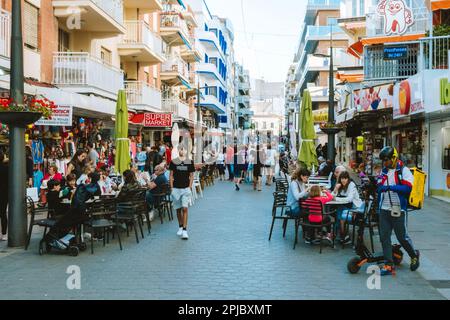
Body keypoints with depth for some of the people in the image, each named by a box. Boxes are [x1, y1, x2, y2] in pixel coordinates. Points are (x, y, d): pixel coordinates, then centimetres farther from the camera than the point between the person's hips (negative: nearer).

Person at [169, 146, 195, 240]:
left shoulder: (189, 162, 2)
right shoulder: (173, 162, 2)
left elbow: (191, 176, 6)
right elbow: (171, 175, 6)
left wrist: (190, 187, -1)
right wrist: (171, 187, 0)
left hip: (186, 188, -1)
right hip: (176, 188, 1)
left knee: (184, 208, -10)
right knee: (178, 209, 10)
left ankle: (185, 230, -9)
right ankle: (180, 227, 27)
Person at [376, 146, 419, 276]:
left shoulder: (404, 171, -6)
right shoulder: (383, 171, 13)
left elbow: (407, 188, -19)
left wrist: (390, 187, -27)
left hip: (398, 210, -5)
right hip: (384, 210, 6)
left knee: (402, 237, 5)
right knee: (384, 237, 2)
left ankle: (414, 255, 32)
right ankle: (389, 265, 8)